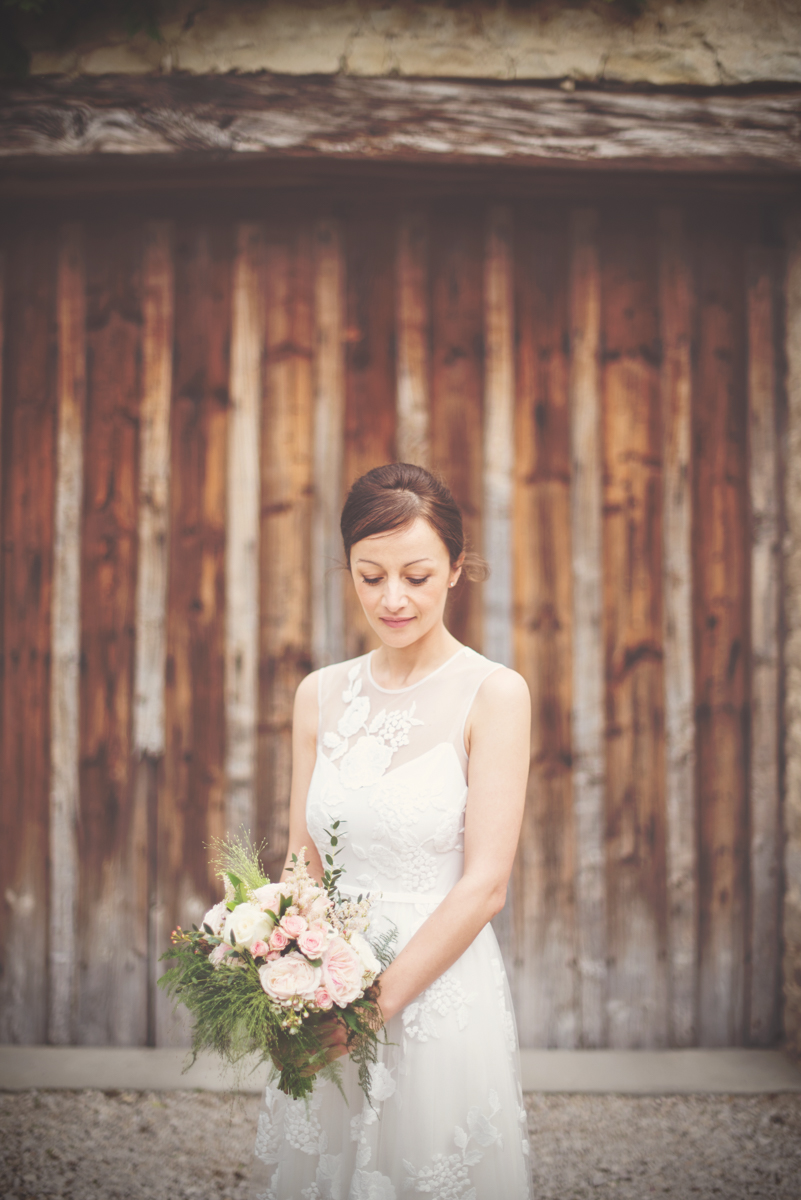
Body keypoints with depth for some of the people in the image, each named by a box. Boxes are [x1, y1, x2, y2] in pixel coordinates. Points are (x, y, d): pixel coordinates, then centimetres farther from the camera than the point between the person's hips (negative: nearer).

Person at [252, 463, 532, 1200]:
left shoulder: (493, 693, -10)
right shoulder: (321, 695, 4)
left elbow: (485, 885, -13)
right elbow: (303, 861, 8)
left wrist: (378, 1000, -17)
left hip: (443, 992, -4)